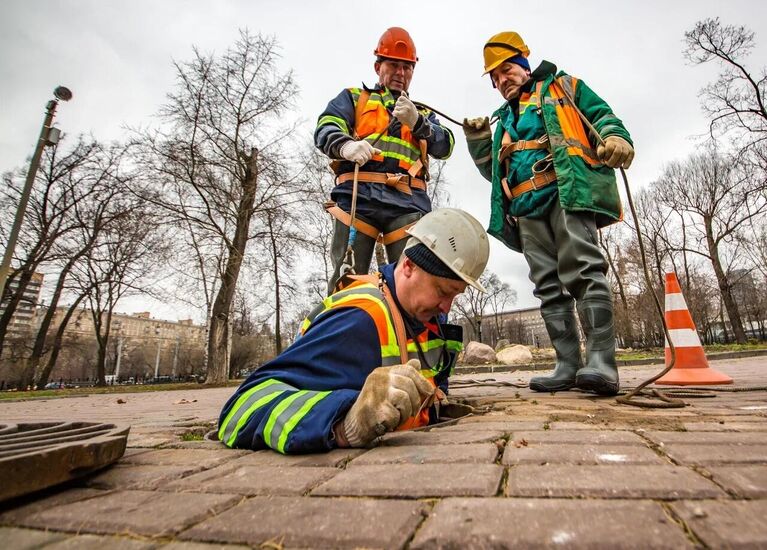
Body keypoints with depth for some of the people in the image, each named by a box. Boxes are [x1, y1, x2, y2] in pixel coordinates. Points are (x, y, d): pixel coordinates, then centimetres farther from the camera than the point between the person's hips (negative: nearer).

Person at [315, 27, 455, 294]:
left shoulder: (423, 113, 33)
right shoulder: (353, 97, 25)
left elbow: (445, 146, 14)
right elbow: (325, 130, 6)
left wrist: (416, 121, -4)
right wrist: (346, 145, -18)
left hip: (408, 202, 2)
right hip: (358, 196, -2)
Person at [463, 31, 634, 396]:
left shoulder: (563, 87, 23)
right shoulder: (506, 120, 34)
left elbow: (601, 116, 10)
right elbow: (494, 170, 28)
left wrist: (616, 137, -12)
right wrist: (478, 141, 13)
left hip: (567, 191, -5)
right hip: (526, 207, 5)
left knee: (582, 271, -20)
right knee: (548, 286, -3)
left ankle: (601, 362, -21)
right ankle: (568, 366, -2)